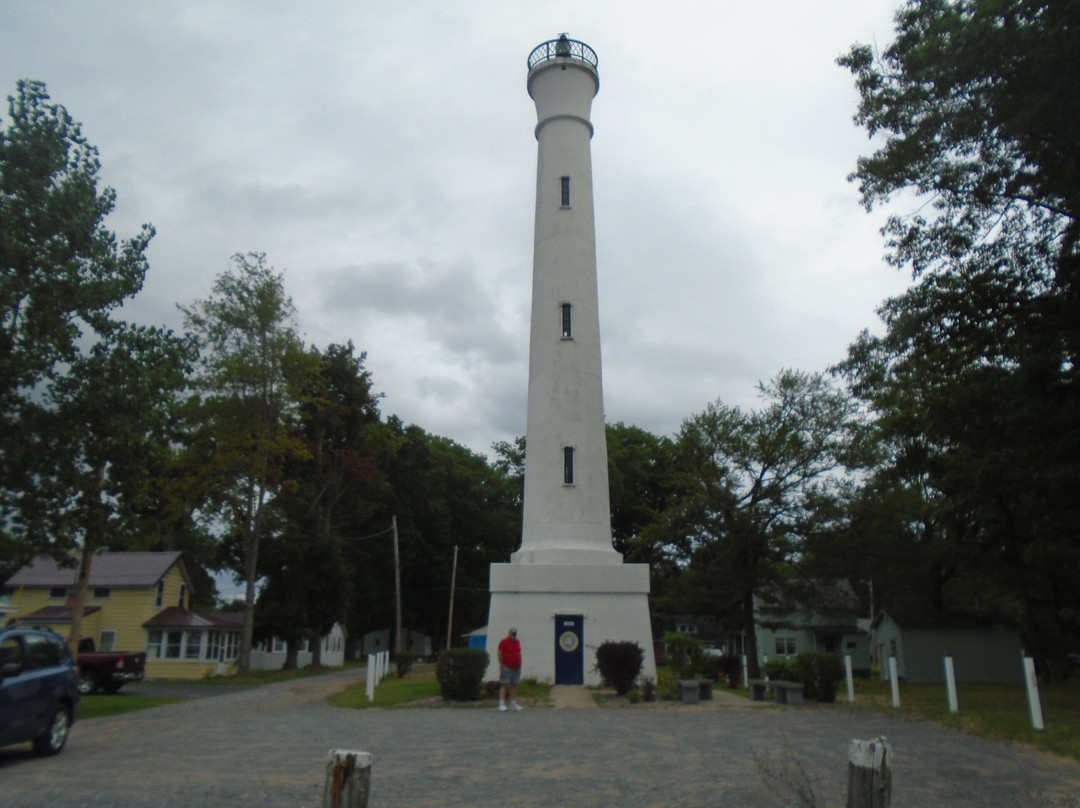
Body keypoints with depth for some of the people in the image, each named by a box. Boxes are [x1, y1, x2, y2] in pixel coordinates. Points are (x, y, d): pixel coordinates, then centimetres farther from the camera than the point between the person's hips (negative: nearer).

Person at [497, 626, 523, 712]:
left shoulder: (517, 642, 14)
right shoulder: (503, 642, -6)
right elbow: (499, 654, -9)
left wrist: (519, 665, 15)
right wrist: (502, 665, -10)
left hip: (516, 668, 7)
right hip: (507, 668, -7)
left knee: (514, 685, 10)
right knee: (504, 685, -7)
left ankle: (514, 704, 16)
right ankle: (501, 704, -8)